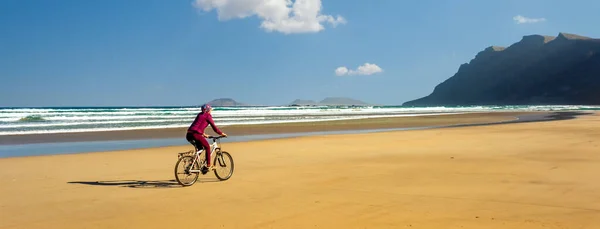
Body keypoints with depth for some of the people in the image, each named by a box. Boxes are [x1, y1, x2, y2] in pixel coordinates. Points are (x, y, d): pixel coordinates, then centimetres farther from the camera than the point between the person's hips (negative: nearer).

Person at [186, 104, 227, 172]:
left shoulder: (200, 114, 26)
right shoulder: (208, 116, 3)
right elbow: (214, 127, 3)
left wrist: (203, 134, 42)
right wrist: (222, 133, 15)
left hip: (189, 135, 8)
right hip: (195, 134, -8)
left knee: (200, 148, 25)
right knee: (207, 147, 10)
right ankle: (208, 166, 8)